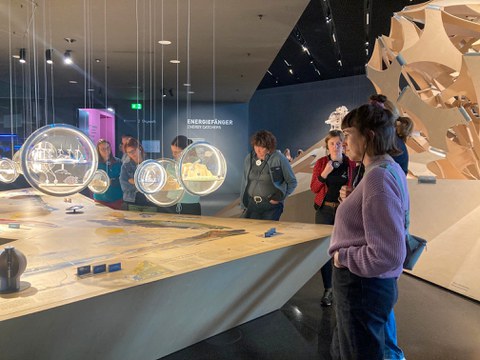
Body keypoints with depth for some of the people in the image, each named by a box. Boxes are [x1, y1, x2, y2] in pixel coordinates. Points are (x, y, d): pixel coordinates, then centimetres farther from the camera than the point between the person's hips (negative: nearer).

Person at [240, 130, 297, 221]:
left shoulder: (279, 159, -7)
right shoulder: (249, 158, 6)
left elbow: (292, 182, 2)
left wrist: (280, 197, -7)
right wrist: (243, 205, 12)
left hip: (271, 206, -4)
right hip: (252, 205, 4)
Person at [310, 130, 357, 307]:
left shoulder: (351, 164, 3)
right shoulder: (321, 162, 3)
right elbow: (313, 188, -1)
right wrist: (324, 173, -15)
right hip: (324, 210, 1)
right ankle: (328, 290, 10)